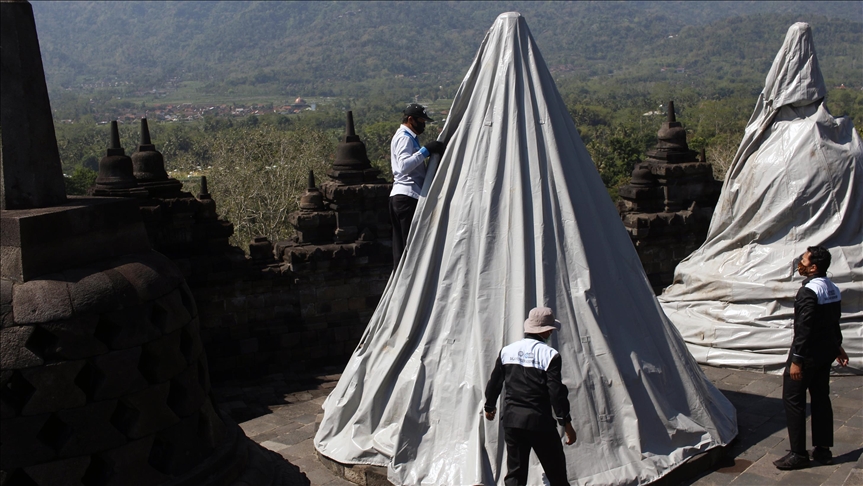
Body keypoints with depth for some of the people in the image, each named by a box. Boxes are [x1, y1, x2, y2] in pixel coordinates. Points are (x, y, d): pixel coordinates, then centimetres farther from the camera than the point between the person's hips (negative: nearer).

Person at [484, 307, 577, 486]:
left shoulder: (507, 351, 5)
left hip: (511, 418, 5)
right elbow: (556, 391, -13)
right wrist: (566, 422, -7)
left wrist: (490, 406, 30)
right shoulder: (549, 354, -9)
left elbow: (494, 382, 13)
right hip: (539, 421, -4)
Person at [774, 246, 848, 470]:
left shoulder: (808, 291, -21)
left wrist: (796, 360, -21)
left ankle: (798, 454, 0)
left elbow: (804, 328, -23)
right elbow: (834, 323, 18)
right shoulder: (833, 290, 7)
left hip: (809, 352, -9)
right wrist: (837, 347, 29)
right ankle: (823, 450, 21)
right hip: (826, 351, 9)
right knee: (821, 397, 15)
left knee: (793, 399, -2)